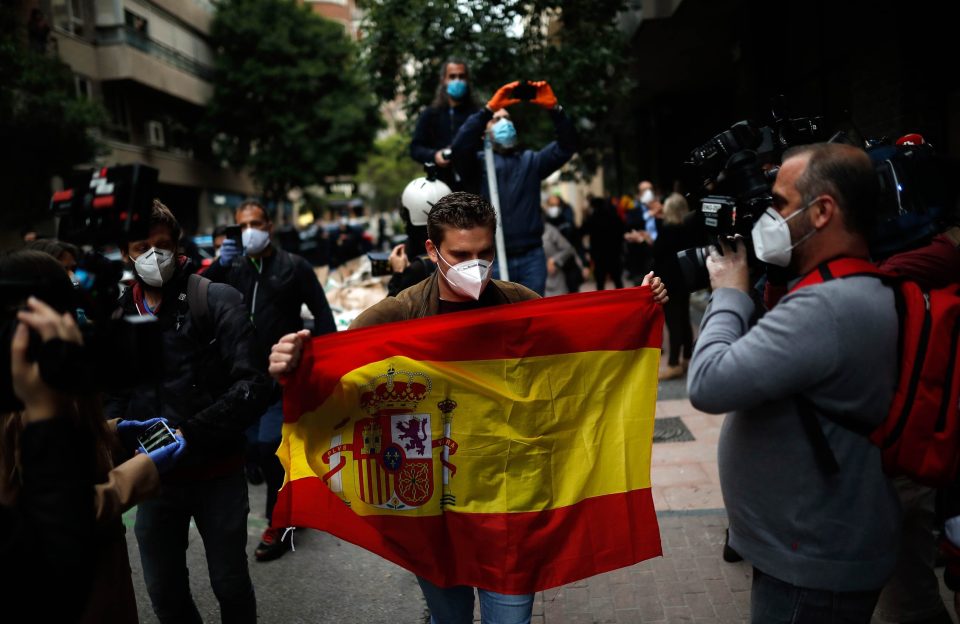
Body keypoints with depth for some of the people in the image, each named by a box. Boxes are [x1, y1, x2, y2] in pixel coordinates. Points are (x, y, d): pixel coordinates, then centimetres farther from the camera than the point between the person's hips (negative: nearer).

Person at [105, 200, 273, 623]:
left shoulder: (217, 300, -9)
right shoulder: (119, 316, 5)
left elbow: (254, 387, -16)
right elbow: (113, 392, 14)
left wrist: (189, 435, -20)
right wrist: (114, 424, -7)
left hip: (217, 473, -4)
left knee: (230, 584, 12)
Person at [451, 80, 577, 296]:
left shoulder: (531, 160, 16)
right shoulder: (479, 162, 6)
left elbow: (567, 146, 4)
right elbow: (460, 146, -14)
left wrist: (554, 108, -11)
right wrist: (489, 108, -23)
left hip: (531, 257, 3)